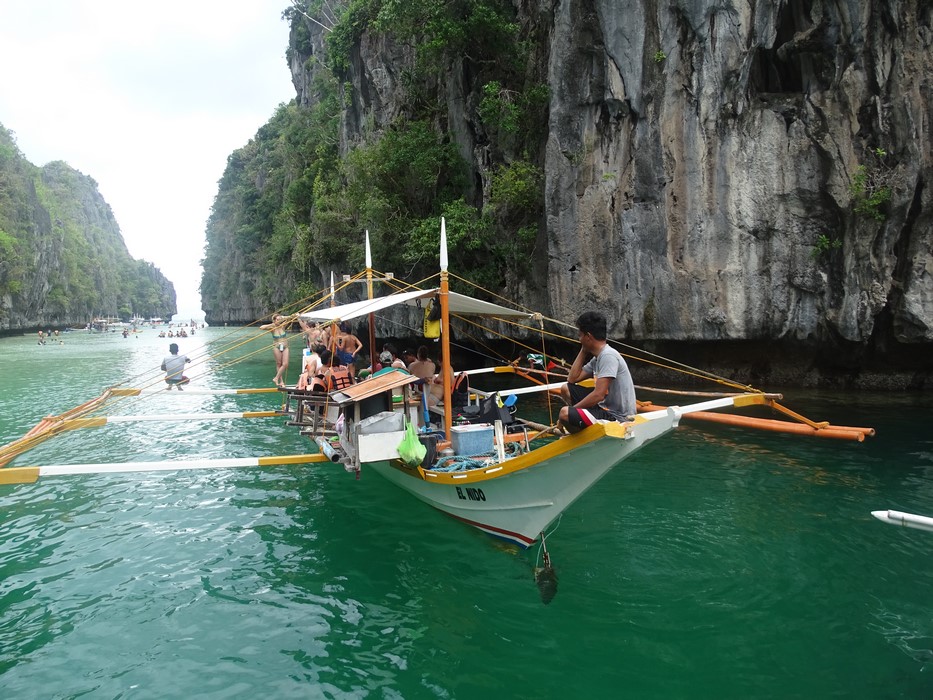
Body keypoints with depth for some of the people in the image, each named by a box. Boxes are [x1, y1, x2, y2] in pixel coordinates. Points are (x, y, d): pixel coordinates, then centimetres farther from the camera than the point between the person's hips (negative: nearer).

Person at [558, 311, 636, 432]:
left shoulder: (608, 356, -20)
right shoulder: (597, 357, 10)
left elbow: (598, 395, -26)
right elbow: (572, 379, 14)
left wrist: (571, 409, -15)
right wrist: (583, 351, 10)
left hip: (616, 416, -10)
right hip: (605, 406, 10)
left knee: (565, 413, -26)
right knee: (566, 389, 15)